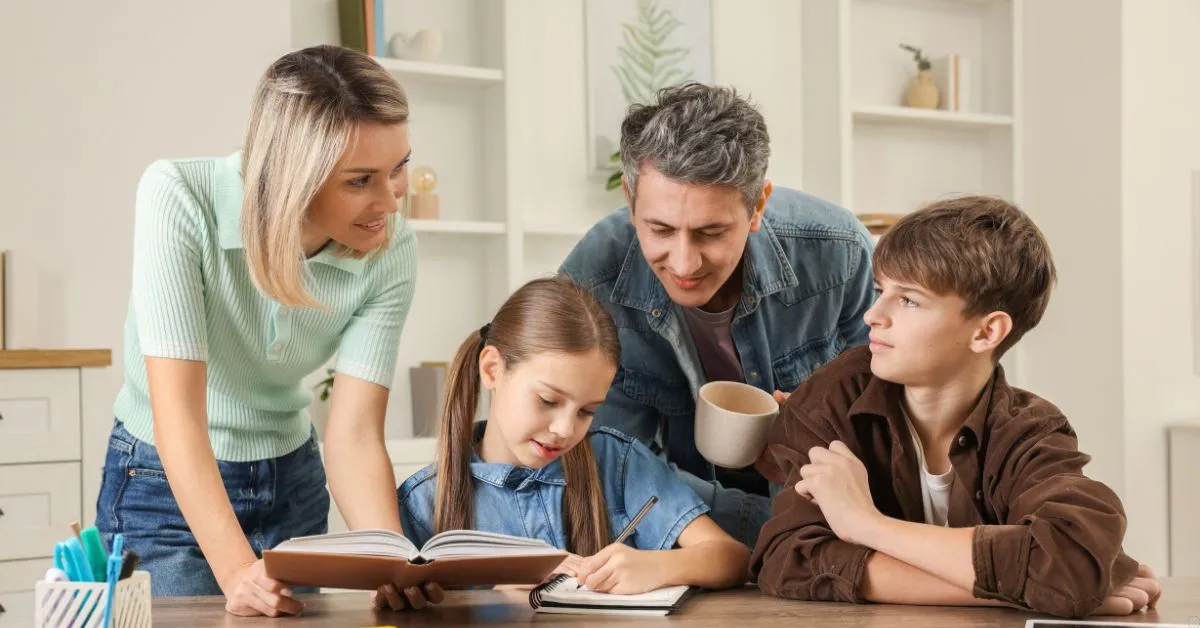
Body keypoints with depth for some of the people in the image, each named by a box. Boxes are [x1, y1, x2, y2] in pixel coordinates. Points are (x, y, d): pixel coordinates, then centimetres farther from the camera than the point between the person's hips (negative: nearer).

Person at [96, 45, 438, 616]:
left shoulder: (391, 254, -17)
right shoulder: (179, 198, -27)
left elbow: (354, 433, -19)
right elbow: (178, 410, -32)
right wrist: (237, 569, -42)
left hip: (291, 483, 3)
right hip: (165, 484, -3)